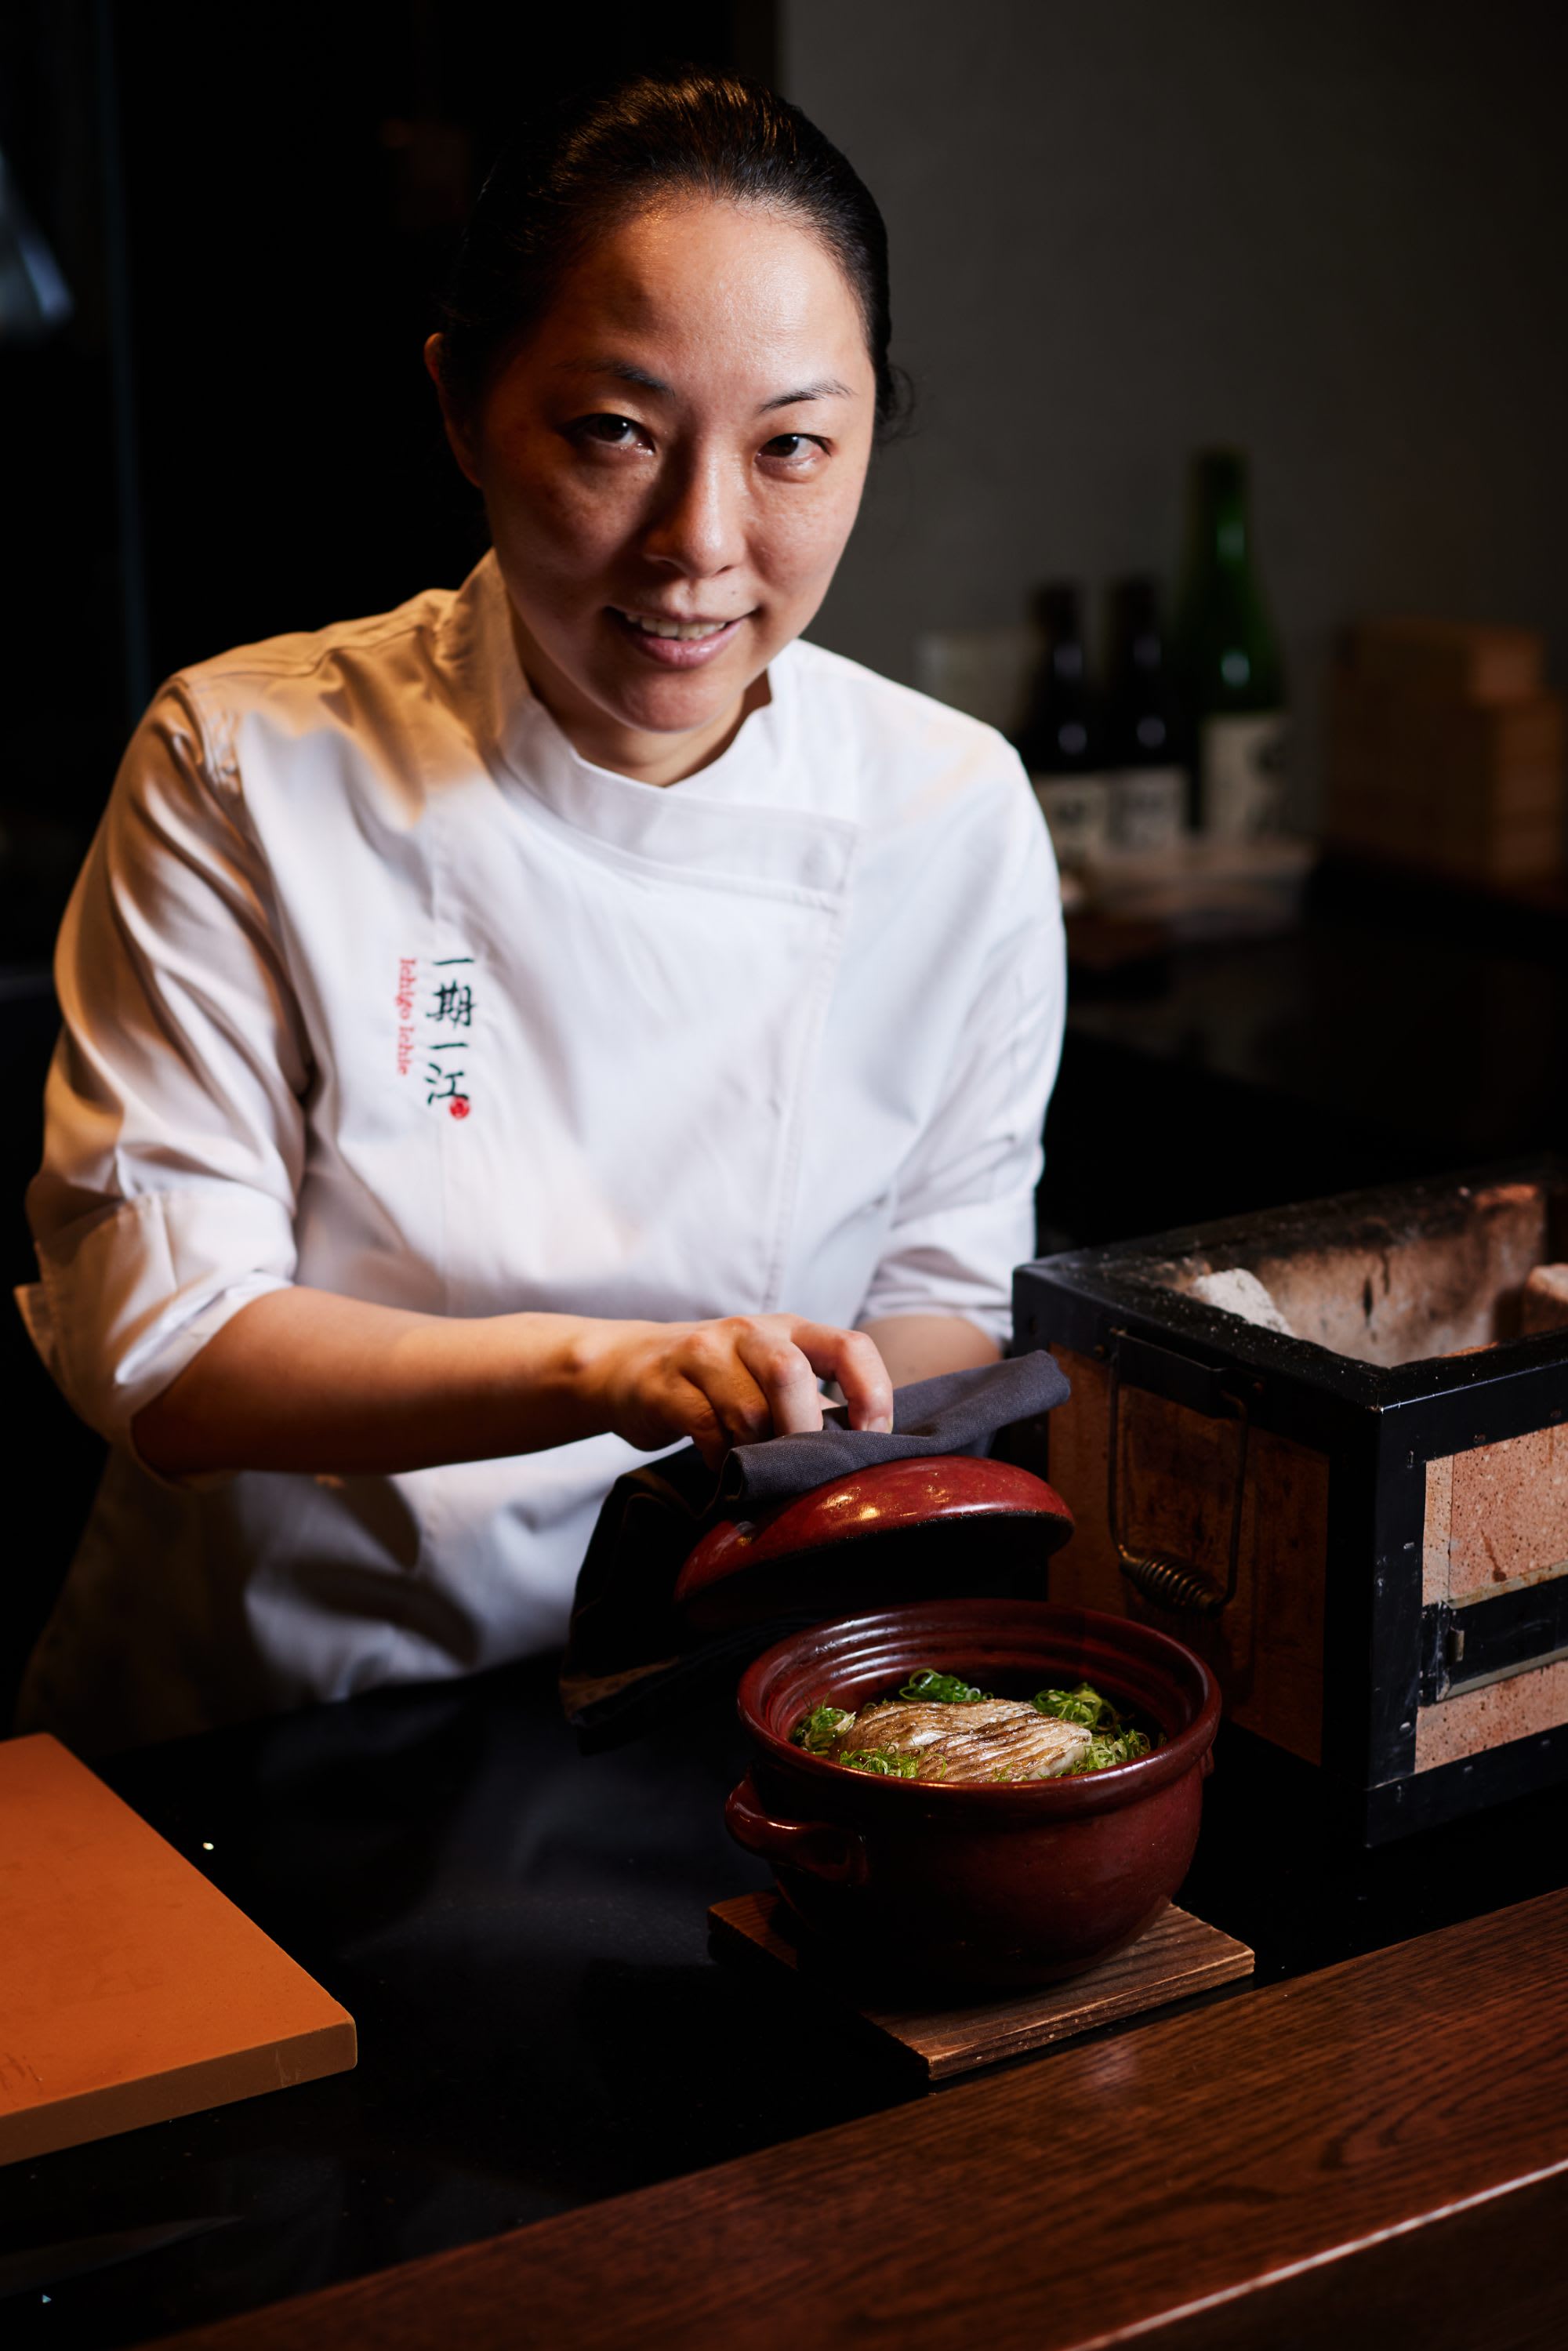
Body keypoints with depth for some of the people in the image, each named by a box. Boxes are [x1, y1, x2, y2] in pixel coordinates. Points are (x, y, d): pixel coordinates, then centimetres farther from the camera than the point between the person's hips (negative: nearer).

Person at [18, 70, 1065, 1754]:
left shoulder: (955, 818, -2)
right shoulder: (246, 771, -8)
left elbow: (949, 1307, 6)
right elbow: (150, 1345, -11)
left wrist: (821, 1436, -17)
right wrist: (599, 1366, -27)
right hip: (251, 1718, -1)